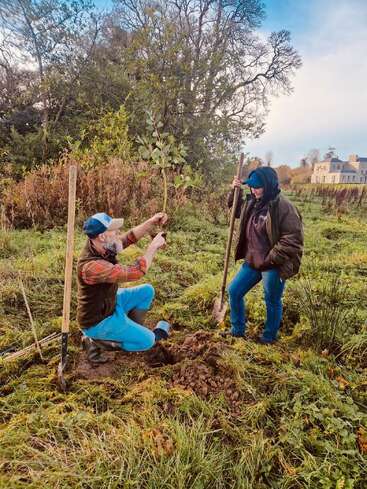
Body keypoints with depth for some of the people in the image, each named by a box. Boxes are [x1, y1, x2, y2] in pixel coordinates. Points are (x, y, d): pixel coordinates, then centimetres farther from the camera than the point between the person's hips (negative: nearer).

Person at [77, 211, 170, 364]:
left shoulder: (102, 245, -11)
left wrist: (152, 222, -17)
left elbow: (130, 237, -3)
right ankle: (96, 342, 2)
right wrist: (153, 247, -29)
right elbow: (134, 273, -39)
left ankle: (132, 330, 22)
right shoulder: (92, 266, -37)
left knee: (147, 291, 10)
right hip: (98, 321, -9)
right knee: (147, 341, -3)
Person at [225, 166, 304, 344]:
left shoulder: (283, 207, -19)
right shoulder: (252, 203, 4)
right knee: (234, 291, 13)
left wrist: (270, 259, -21)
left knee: (272, 303, 12)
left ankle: (269, 337, 36)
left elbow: (293, 238, -21)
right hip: (252, 262, 8)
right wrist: (235, 191, 5)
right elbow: (236, 209, 24)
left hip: (274, 266, -8)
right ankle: (237, 330, 32)